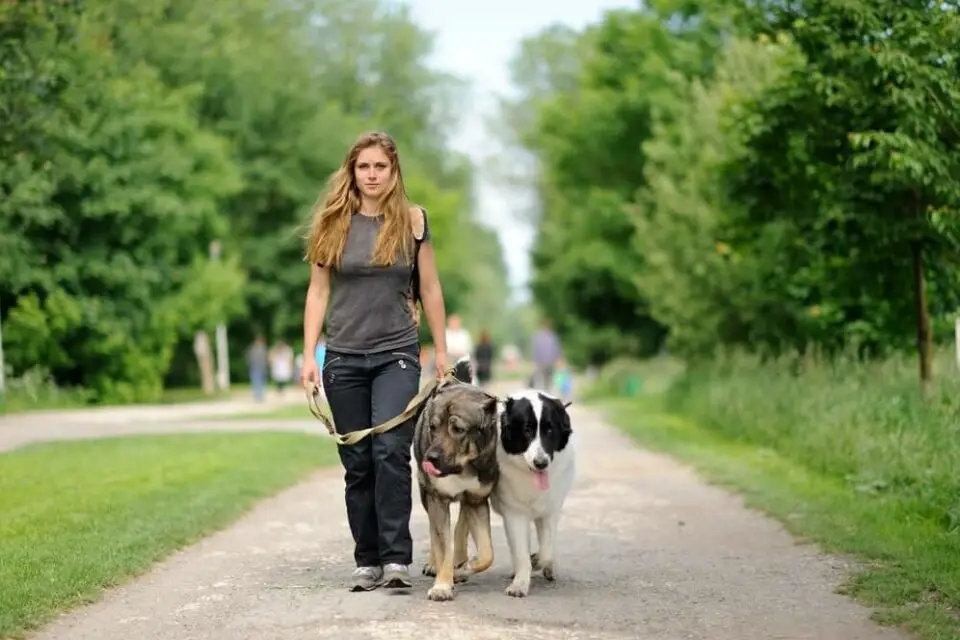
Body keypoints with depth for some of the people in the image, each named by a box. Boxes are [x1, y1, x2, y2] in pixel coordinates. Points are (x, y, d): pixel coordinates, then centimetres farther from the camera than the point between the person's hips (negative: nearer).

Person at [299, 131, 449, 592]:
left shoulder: (412, 221, 3)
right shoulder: (333, 223, 5)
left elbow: (430, 290, 8)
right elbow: (318, 291, 5)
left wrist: (441, 352, 7)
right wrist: (309, 355, -2)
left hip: (396, 354, -2)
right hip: (344, 357, 2)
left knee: (391, 450, -18)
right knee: (357, 463, 4)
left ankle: (397, 558, -16)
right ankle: (367, 561, 12)